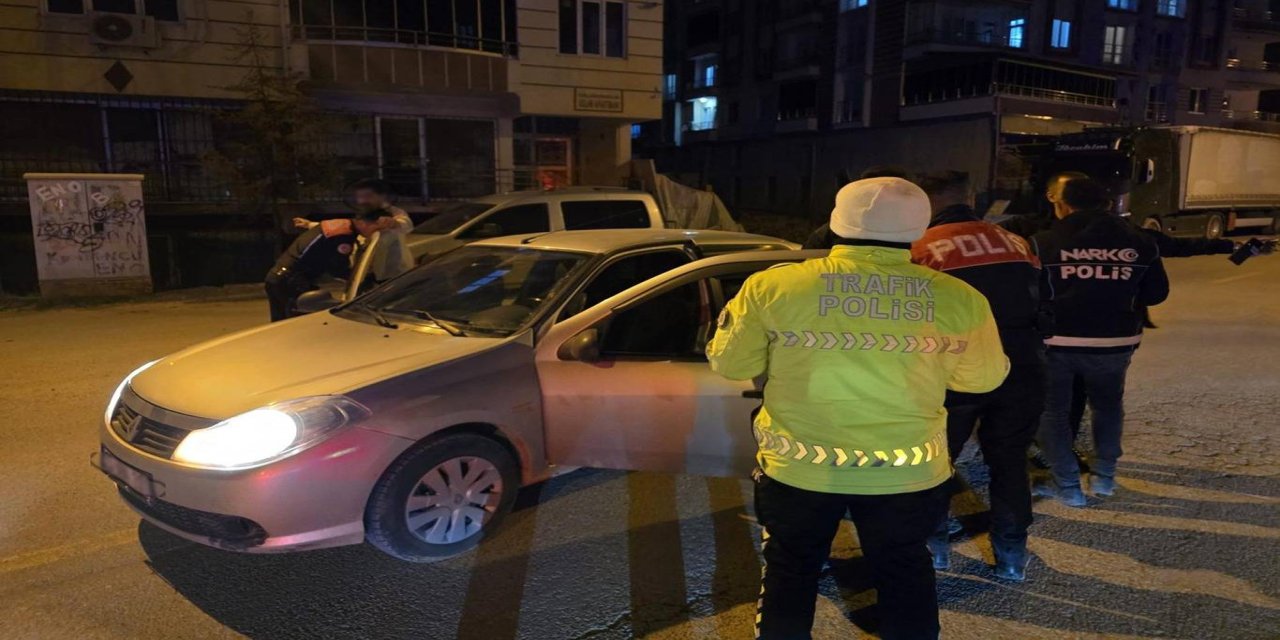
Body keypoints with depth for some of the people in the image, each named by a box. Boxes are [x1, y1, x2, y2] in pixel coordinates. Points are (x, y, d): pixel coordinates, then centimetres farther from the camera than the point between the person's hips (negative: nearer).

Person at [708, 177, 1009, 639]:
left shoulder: (772, 286, -13)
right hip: (908, 471, 1)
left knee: (790, 570, 20)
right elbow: (984, 378, 6)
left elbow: (730, 364, -2)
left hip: (799, 467, -1)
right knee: (904, 573, 23)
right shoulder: (958, 300, -9)